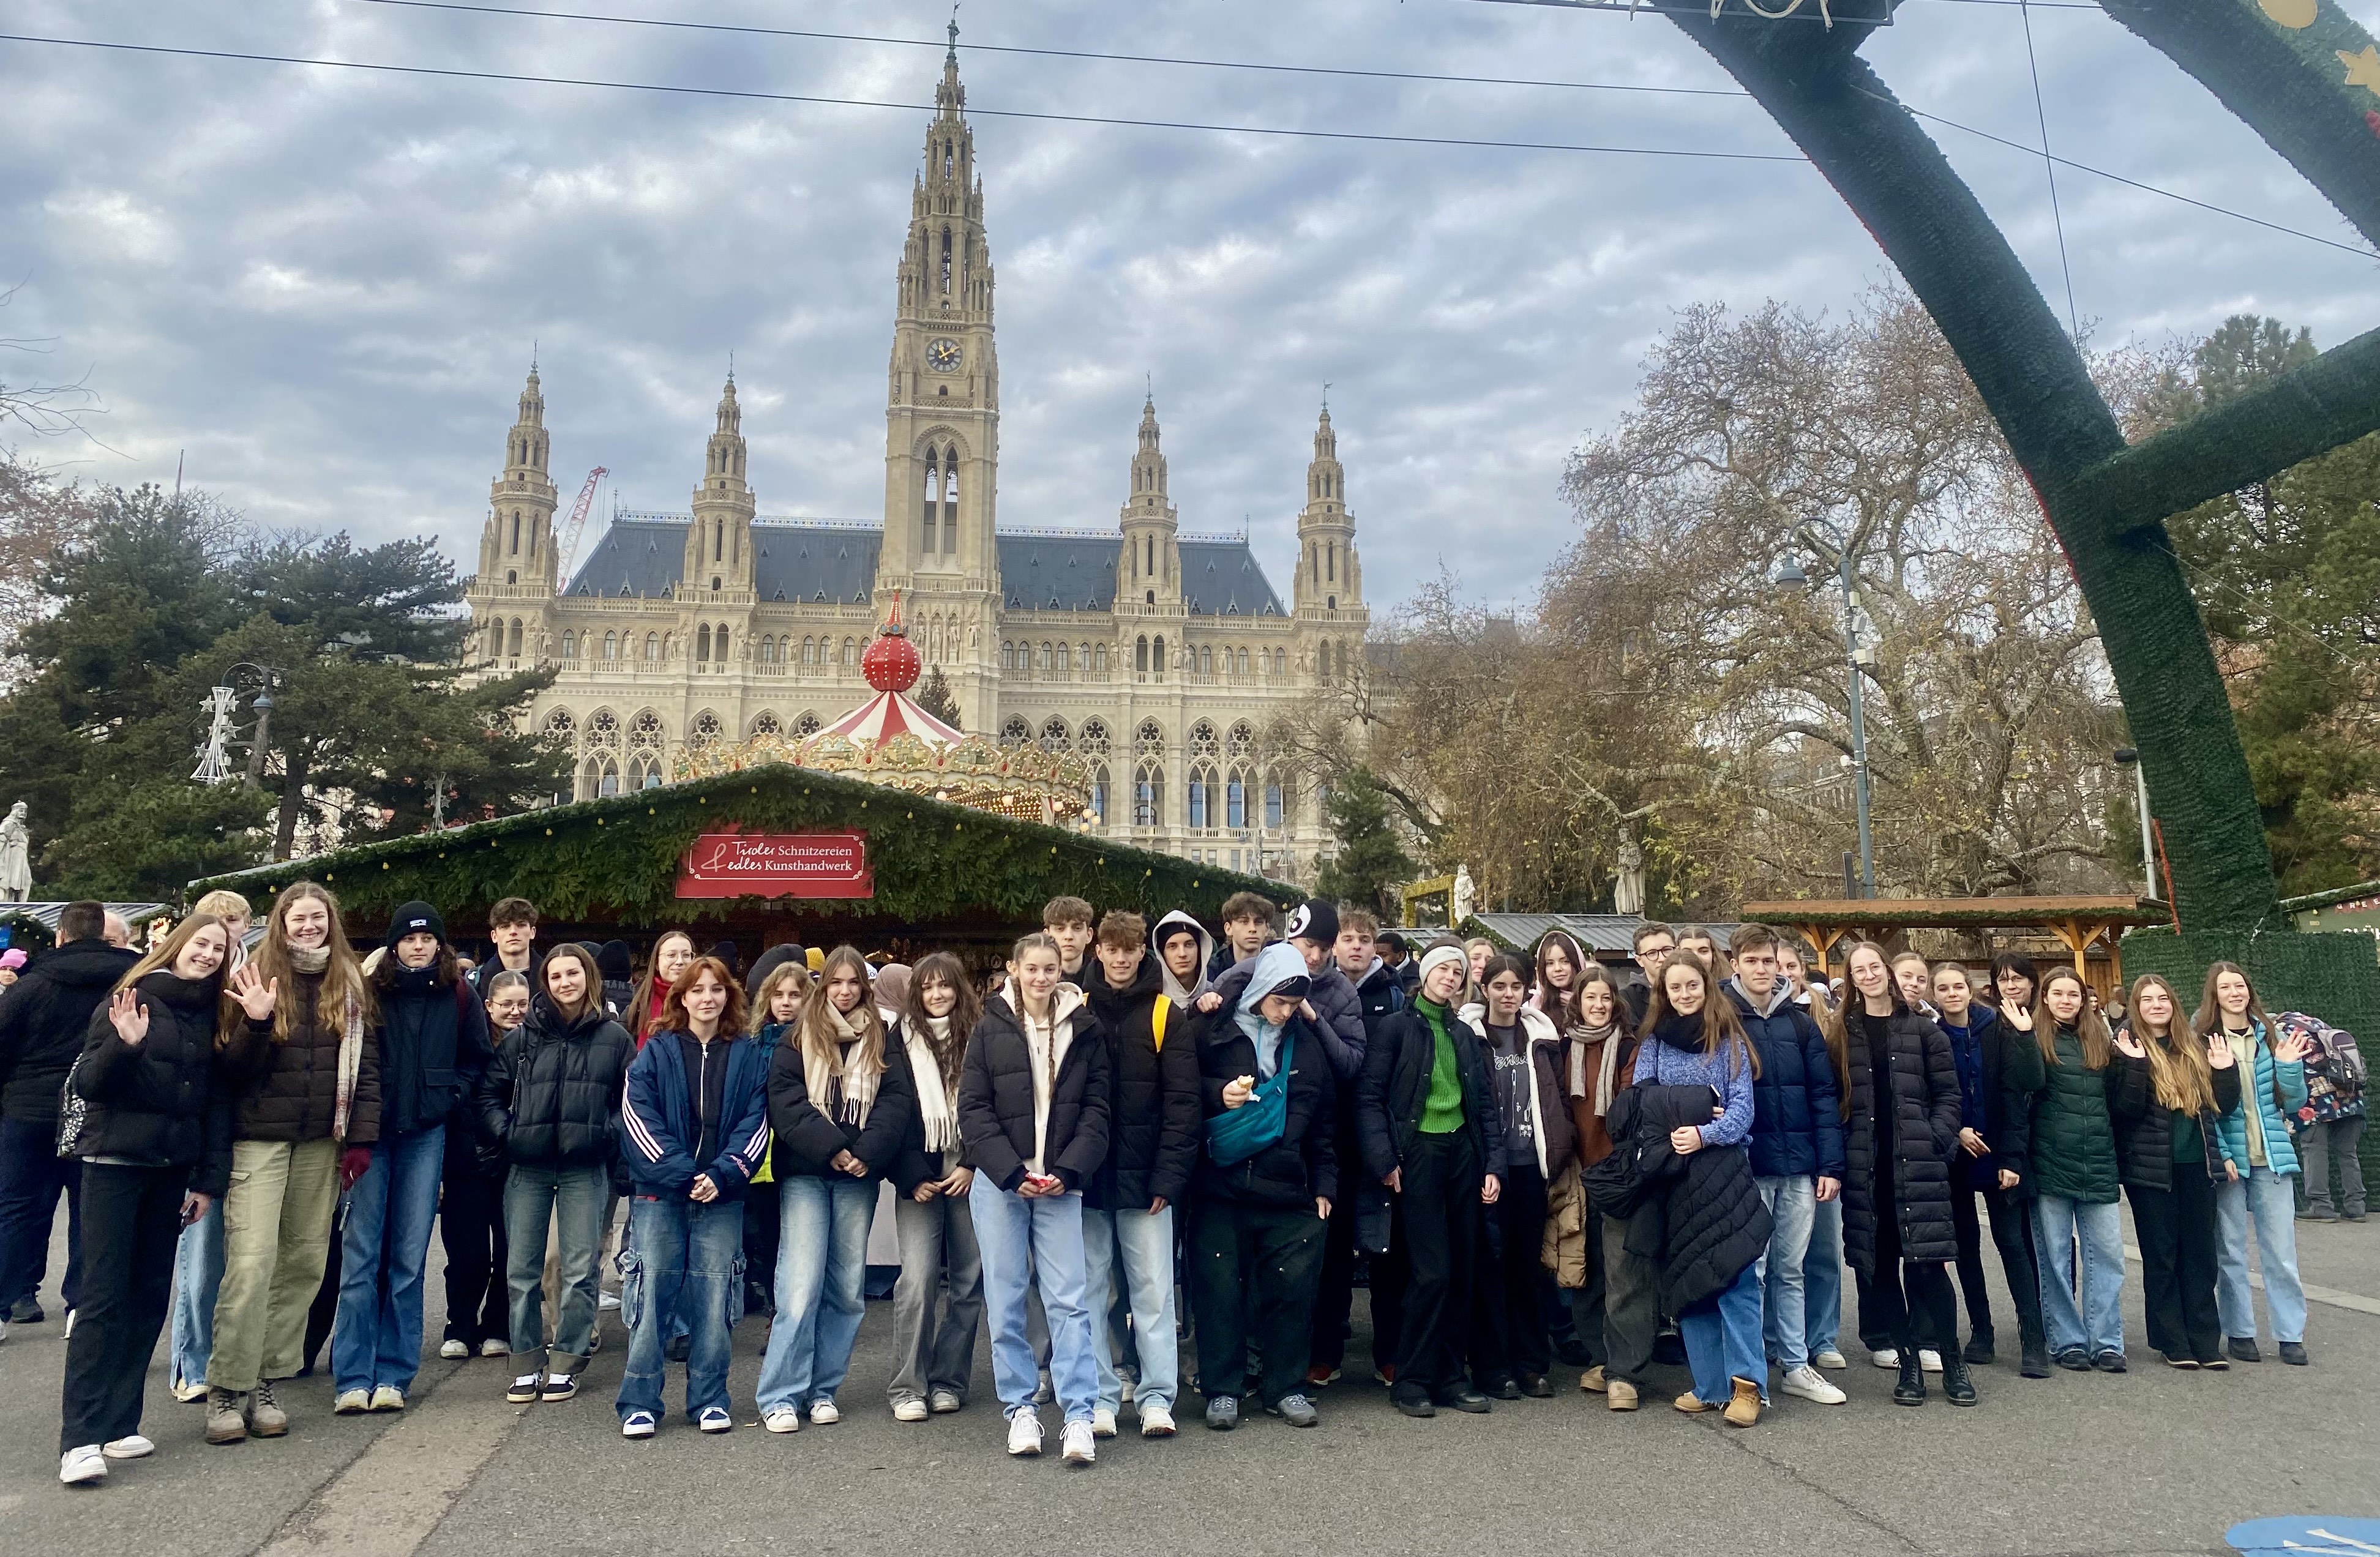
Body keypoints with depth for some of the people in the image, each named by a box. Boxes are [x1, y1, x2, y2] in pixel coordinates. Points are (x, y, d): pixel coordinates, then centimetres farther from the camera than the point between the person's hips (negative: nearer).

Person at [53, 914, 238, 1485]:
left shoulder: (210, 1014, 8)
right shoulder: (132, 999, -5)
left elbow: (217, 1099, 9)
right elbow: (88, 1083, -7)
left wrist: (209, 1179, 6)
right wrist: (125, 1045, -27)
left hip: (172, 1169, 5)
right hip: (114, 1162, -5)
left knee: (150, 1294, 7)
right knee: (103, 1296, -7)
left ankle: (119, 1424, 15)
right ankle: (80, 1439, -4)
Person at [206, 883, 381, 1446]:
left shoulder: (350, 985, 8)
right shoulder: (255, 979, 1)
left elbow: (365, 1066, 7)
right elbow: (233, 1068, -2)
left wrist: (361, 1137, 0)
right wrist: (256, 1023, -21)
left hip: (322, 1142, 3)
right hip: (260, 1138, -3)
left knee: (304, 1262, 5)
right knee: (251, 1260, -10)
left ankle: (264, 1383, 16)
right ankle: (226, 1389, 1)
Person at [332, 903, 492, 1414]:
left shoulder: (459, 995, 3)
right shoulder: (371, 991, -1)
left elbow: (478, 1058, 13)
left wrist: (448, 1095, 0)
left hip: (426, 1134, 1)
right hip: (374, 1130, -1)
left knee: (410, 1257, 4)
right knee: (361, 1253, -2)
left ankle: (392, 1376, 12)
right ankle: (352, 1379, 4)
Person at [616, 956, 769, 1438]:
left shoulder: (747, 1056, 7)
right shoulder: (655, 1053, 3)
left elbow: (754, 1123, 2)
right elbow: (639, 1119, -5)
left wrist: (721, 1176, -12)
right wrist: (684, 1176, -13)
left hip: (722, 1197, 1)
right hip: (659, 1195, -1)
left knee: (715, 1297, 3)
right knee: (652, 1293, -2)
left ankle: (710, 1399, 15)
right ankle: (639, 1402, 9)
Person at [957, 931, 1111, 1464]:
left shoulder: (1083, 1029, 4)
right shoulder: (991, 1029, 1)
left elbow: (1096, 1107, 3)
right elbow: (973, 1109, -3)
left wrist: (1067, 1171, -10)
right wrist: (1013, 1172, -12)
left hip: (1060, 1183, 0)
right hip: (999, 1182, 0)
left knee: (1068, 1299, -3)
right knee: (1006, 1299, 6)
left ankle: (1080, 1414, 1)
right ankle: (1020, 1408, 18)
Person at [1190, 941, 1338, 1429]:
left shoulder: (1307, 1044, 11)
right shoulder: (1215, 1033, 0)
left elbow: (1324, 1121, 16)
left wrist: (1324, 1184, 12)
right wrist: (1218, 1094, -16)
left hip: (1289, 1192, 3)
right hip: (1222, 1188, -2)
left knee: (1292, 1288, 4)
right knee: (1221, 1288, 2)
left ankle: (1286, 1387, 20)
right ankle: (1222, 1389, 16)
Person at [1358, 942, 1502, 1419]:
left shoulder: (1466, 1035, 14)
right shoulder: (1397, 1027, -2)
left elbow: (1487, 1105, 14)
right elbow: (1369, 1096, -7)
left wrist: (1492, 1164, 6)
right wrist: (1383, 1159, -14)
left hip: (1462, 1152, 5)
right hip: (1418, 1154, -5)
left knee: (1460, 1271, 7)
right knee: (1431, 1271, -8)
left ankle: (1450, 1376, 18)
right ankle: (1410, 1380, 5)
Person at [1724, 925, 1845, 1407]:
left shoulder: (1800, 1024, 7)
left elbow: (1824, 1095, 5)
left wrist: (1831, 1164, 0)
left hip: (1799, 1167, 3)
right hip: (1746, 1168, -3)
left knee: (1791, 1269, 12)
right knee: (1751, 1269, 1)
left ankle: (1796, 1367, 22)